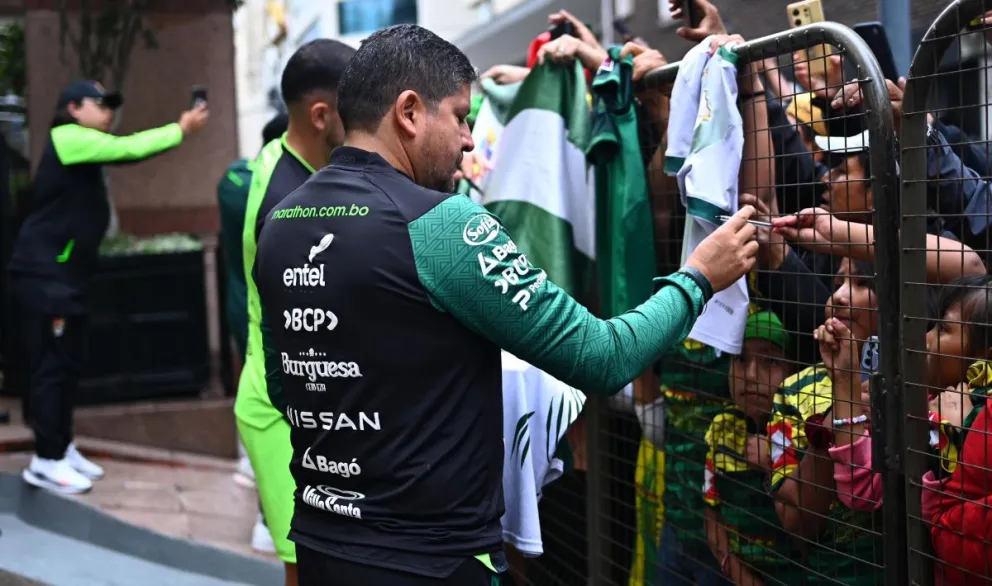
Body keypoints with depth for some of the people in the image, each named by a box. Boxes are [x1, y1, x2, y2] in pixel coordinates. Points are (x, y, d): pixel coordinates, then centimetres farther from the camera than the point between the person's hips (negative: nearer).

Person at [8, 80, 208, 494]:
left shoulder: (84, 150, 20)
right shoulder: (68, 138, -11)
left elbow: (128, 152, 12)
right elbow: (127, 149, -16)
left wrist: (178, 130, 2)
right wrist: (181, 129, -10)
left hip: (64, 276, 10)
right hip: (43, 276, -10)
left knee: (67, 366, 12)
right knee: (50, 366, -8)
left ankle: (60, 449, 19)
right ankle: (46, 461, -3)